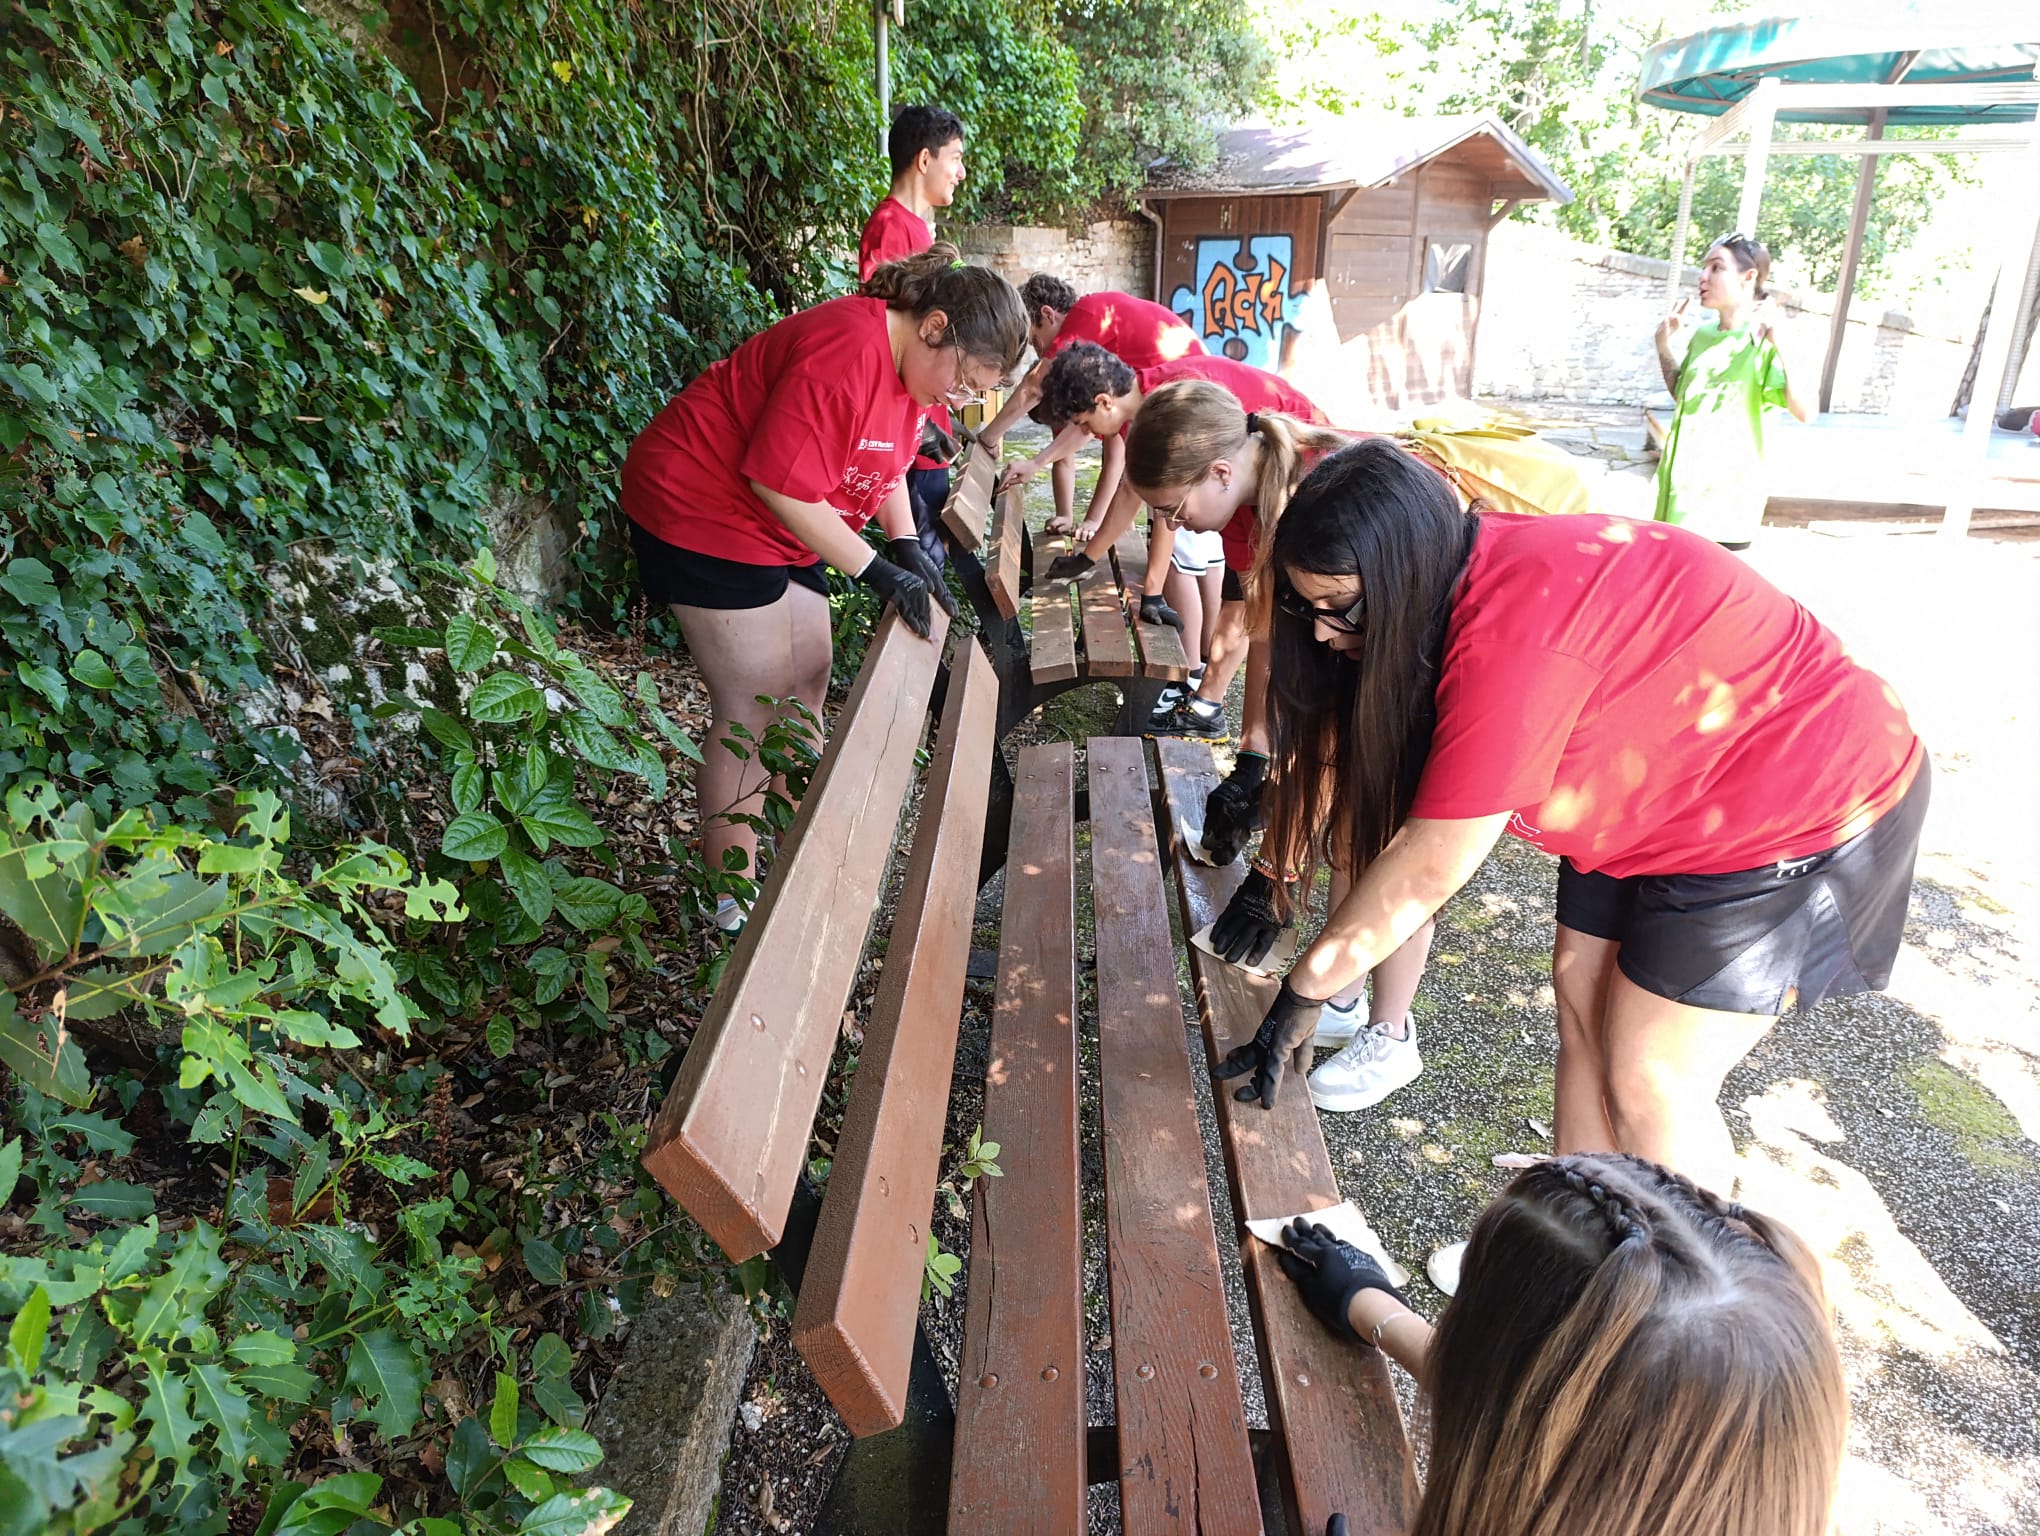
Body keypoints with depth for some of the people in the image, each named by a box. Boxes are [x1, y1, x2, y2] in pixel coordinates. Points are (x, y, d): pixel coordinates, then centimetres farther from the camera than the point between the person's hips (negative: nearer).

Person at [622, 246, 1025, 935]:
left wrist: (906, 543, -2)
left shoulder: (912, 366, 4)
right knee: (752, 710, -8)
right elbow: (781, 485, -28)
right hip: (700, 510, -10)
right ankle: (732, 895, 3)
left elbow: (884, 464, 15)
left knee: (807, 682, 12)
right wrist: (875, 570, -23)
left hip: (776, 525, 10)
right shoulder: (848, 352, -28)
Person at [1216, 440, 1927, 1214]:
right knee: (1582, 1002, 11)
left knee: (1650, 1082, -2)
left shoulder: (1511, 635, -35)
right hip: (1666, 787, 9)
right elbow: (1346, 746, -2)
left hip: (1802, 808, -8)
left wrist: (1302, 995, -22)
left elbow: (1428, 868, -30)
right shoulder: (1452, 577, -8)